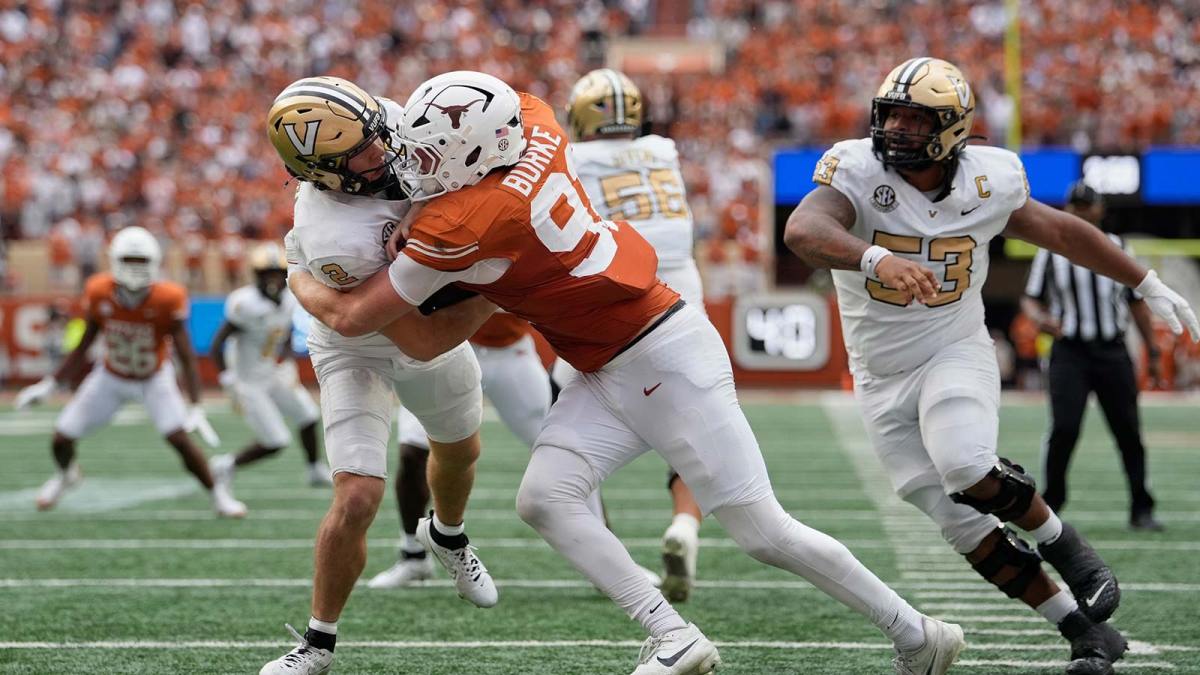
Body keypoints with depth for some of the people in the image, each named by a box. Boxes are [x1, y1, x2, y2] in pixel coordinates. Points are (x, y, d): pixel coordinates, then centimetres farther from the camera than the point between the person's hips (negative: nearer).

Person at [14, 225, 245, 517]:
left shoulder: (167, 300, -28)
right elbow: (83, 348, -6)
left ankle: (219, 495, -1)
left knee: (180, 439, -23)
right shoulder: (99, 294, -21)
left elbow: (187, 358, -25)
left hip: (154, 379, -3)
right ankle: (66, 474, 38)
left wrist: (196, 407, -34)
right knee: (61, 440, 0)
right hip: (111, 379, 3)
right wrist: (49, 384, -8)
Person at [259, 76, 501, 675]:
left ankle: (446, 536, 61)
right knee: (357, 497, -16)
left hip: (429, 308, 6)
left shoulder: (384, 122, -29)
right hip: (359, 347, -6)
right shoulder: (334, 240, -44)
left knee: (460, 450, 27)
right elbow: (427, 341, -36)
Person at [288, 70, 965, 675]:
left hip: (665, 360, -9)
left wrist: (303, 284, 10)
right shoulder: (532, 124, -5)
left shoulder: (464, 226, -24)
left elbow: (353, 316, -14)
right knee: (545, 497, -5)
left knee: (765, 532, -3)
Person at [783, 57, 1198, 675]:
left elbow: (1061, 232, 10)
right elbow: (802, 230, -38)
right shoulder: (859, 172, -17)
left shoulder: (987, 183, -9)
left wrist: (1148, 286, 18)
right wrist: (876, 259, -58)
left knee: (966, 469, -30)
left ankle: (1064, 546, -3)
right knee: (964, 525, -3)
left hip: (956, 356, -1)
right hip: (882, 380, 1)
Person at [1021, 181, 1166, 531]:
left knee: (1128, 430, 1)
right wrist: (1040, 318, -17)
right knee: (1064, 428, -13)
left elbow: (1137, 302, 16)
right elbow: (1030, 298, 7)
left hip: (1113, 351, 2)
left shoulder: (1118, 249, 10)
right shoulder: (1052, 251, 4)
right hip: (1070, 353, -2)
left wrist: (1153, 353, 13)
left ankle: (1141, 509, 9)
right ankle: (1050, 503, 1)